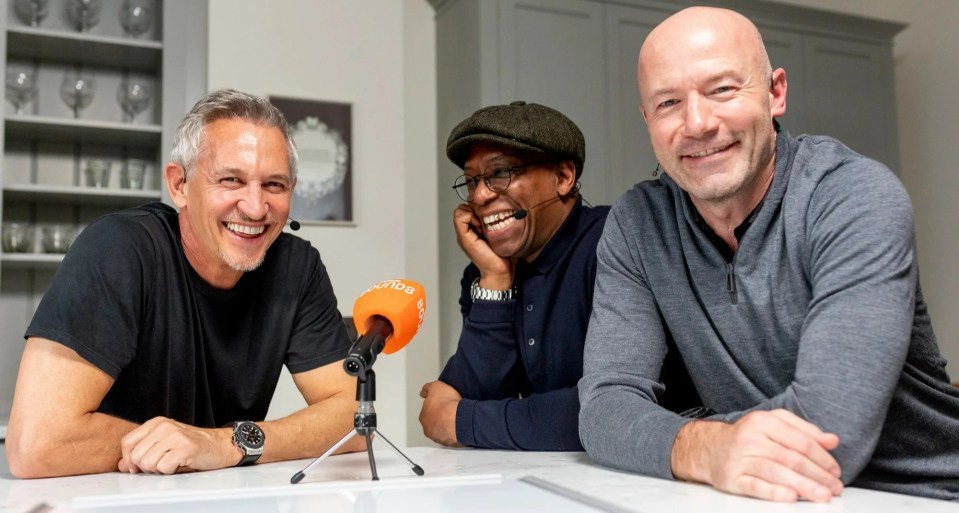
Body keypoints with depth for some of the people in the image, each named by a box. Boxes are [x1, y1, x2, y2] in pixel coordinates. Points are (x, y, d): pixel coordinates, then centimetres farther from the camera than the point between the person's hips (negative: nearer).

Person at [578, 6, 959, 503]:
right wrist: (702, 448, -30)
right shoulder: (636, 225, -5)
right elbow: (605, 404, -12)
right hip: (751, 498, 3)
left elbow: (830, 429, -25)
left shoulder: (859, 199, -16)